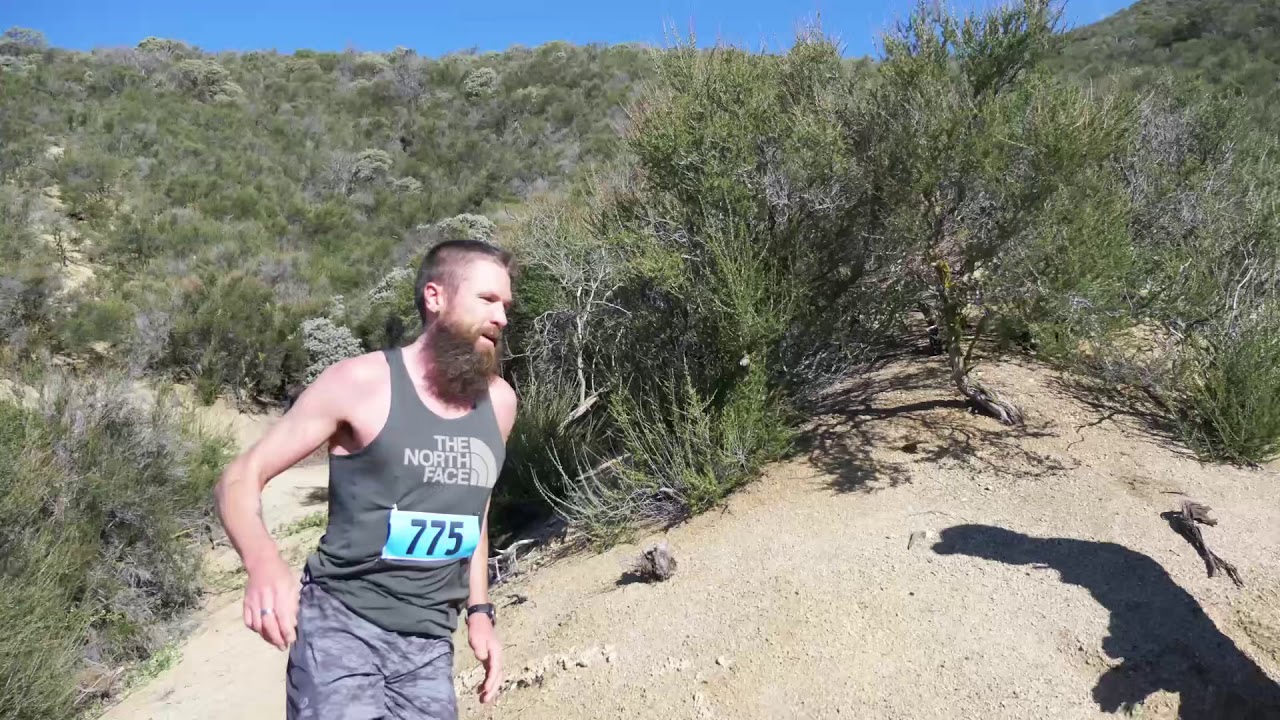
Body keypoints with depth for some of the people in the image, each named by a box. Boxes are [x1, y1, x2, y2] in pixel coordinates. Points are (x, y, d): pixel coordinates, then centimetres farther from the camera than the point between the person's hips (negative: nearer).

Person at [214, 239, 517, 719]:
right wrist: (264, 563, -29)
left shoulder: (499, 402, 4)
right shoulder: (362, 383, -11)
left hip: (429, 647, 5)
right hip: (341, 627, -5)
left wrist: (479, 611, 14)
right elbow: (239, 479, -9)